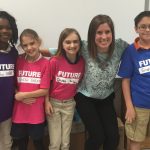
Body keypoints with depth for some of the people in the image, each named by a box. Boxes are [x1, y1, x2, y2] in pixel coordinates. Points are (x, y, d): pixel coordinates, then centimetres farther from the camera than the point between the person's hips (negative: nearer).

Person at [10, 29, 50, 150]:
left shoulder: (45, 63, -10)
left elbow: (44, 90, -10)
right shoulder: (19, 61, 2)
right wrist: (22, 98, -13)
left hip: (36, 113, -3)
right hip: (19, 112, 3)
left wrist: (22, 95, -12)